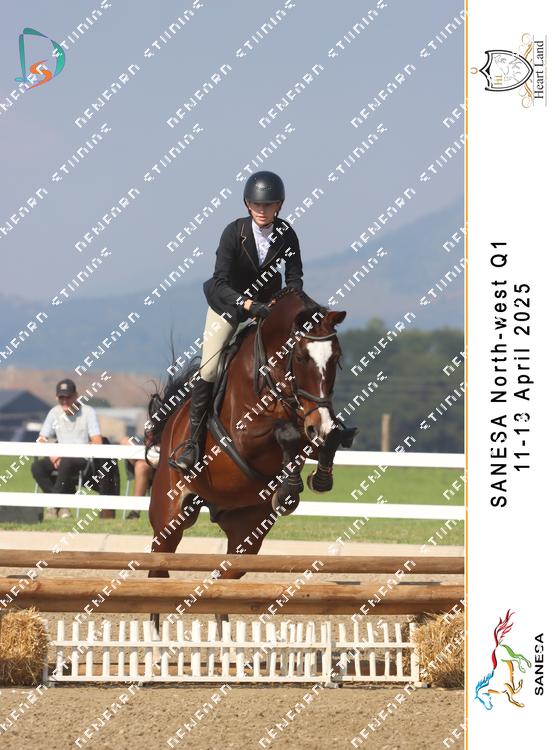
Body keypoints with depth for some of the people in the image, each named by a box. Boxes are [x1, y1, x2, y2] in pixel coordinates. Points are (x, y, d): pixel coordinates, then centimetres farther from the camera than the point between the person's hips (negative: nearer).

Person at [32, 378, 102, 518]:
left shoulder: (88, 412, -2)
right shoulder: (55, 413, 11)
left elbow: (97, 443, -11)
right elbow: (41, 440, 12)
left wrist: (66, 455, -19)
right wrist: (52, 455, -12)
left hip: (84, 459, -5)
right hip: (61, 457, 5)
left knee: (66, 463, -37)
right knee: (37, 467, -22)